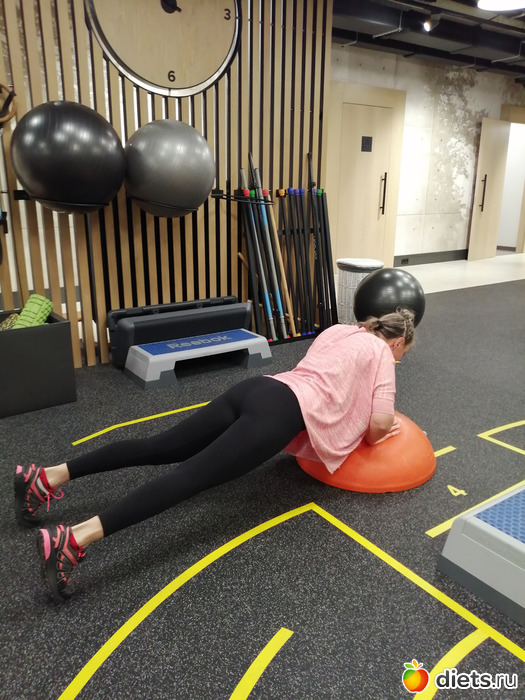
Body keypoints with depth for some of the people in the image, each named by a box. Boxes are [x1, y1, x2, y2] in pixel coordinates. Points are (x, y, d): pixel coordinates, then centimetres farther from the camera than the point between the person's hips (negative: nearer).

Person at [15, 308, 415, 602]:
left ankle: (48, 476, 1)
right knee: (191, 476, -19)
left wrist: (351, 413, 44)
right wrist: (375, 433, 23)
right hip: (281, 411, -8)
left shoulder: (340, 330, 32)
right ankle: (75, 539, -31)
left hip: (258, 388, 8)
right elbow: (381, 422, 0)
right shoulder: (382, 353, 11)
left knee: (160, 448, 4)